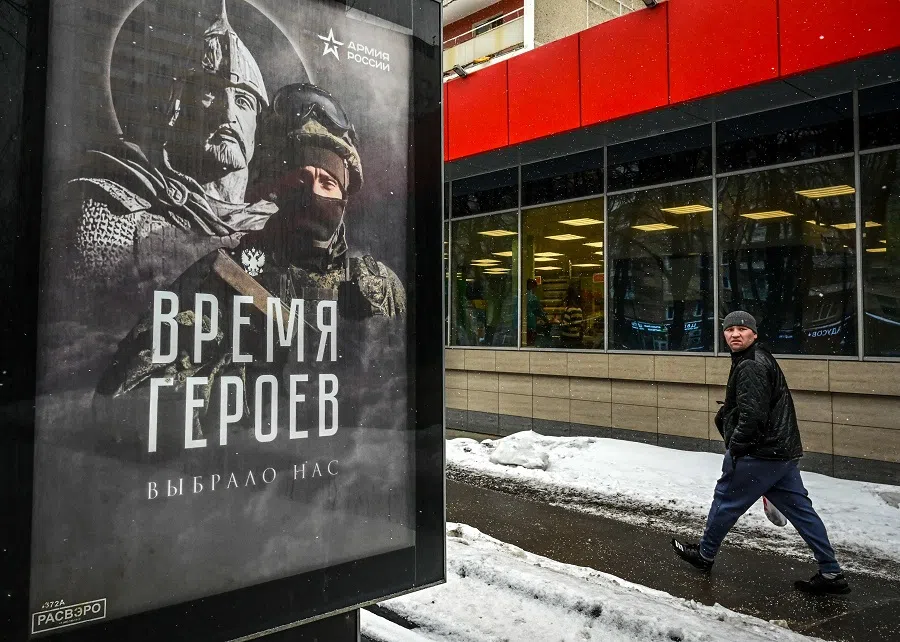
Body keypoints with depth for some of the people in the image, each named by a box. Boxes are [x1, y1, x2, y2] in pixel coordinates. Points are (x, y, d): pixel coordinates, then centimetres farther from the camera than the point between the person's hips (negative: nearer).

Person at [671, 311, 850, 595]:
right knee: (800, 509, 11)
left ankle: (704, 554, 25)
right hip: (783, 452, 10)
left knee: (726, 500, 7)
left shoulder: (750, 367, -18)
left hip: (759, 454, -10)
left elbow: (752, 416, -24)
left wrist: (734, 446, -14)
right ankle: (831, 574, 15)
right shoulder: (760, 359, 15)